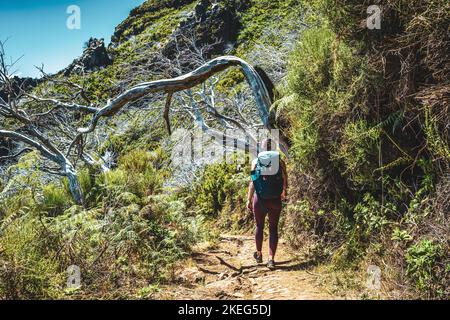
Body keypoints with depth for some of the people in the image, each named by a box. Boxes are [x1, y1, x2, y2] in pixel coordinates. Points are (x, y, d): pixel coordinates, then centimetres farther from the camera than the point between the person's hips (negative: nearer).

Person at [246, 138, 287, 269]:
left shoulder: (256, 161, -1)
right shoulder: (280, 162, 0)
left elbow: (252, 182, -4)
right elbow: (285, 182, 3)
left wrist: (249, 200, 2)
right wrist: (283, 194, 24)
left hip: (260, 199, 0)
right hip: (275, 200, 0)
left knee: (259, 227, 16)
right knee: (273, 229, 7)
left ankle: (259, 254, 30)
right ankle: (271, 259, 3)